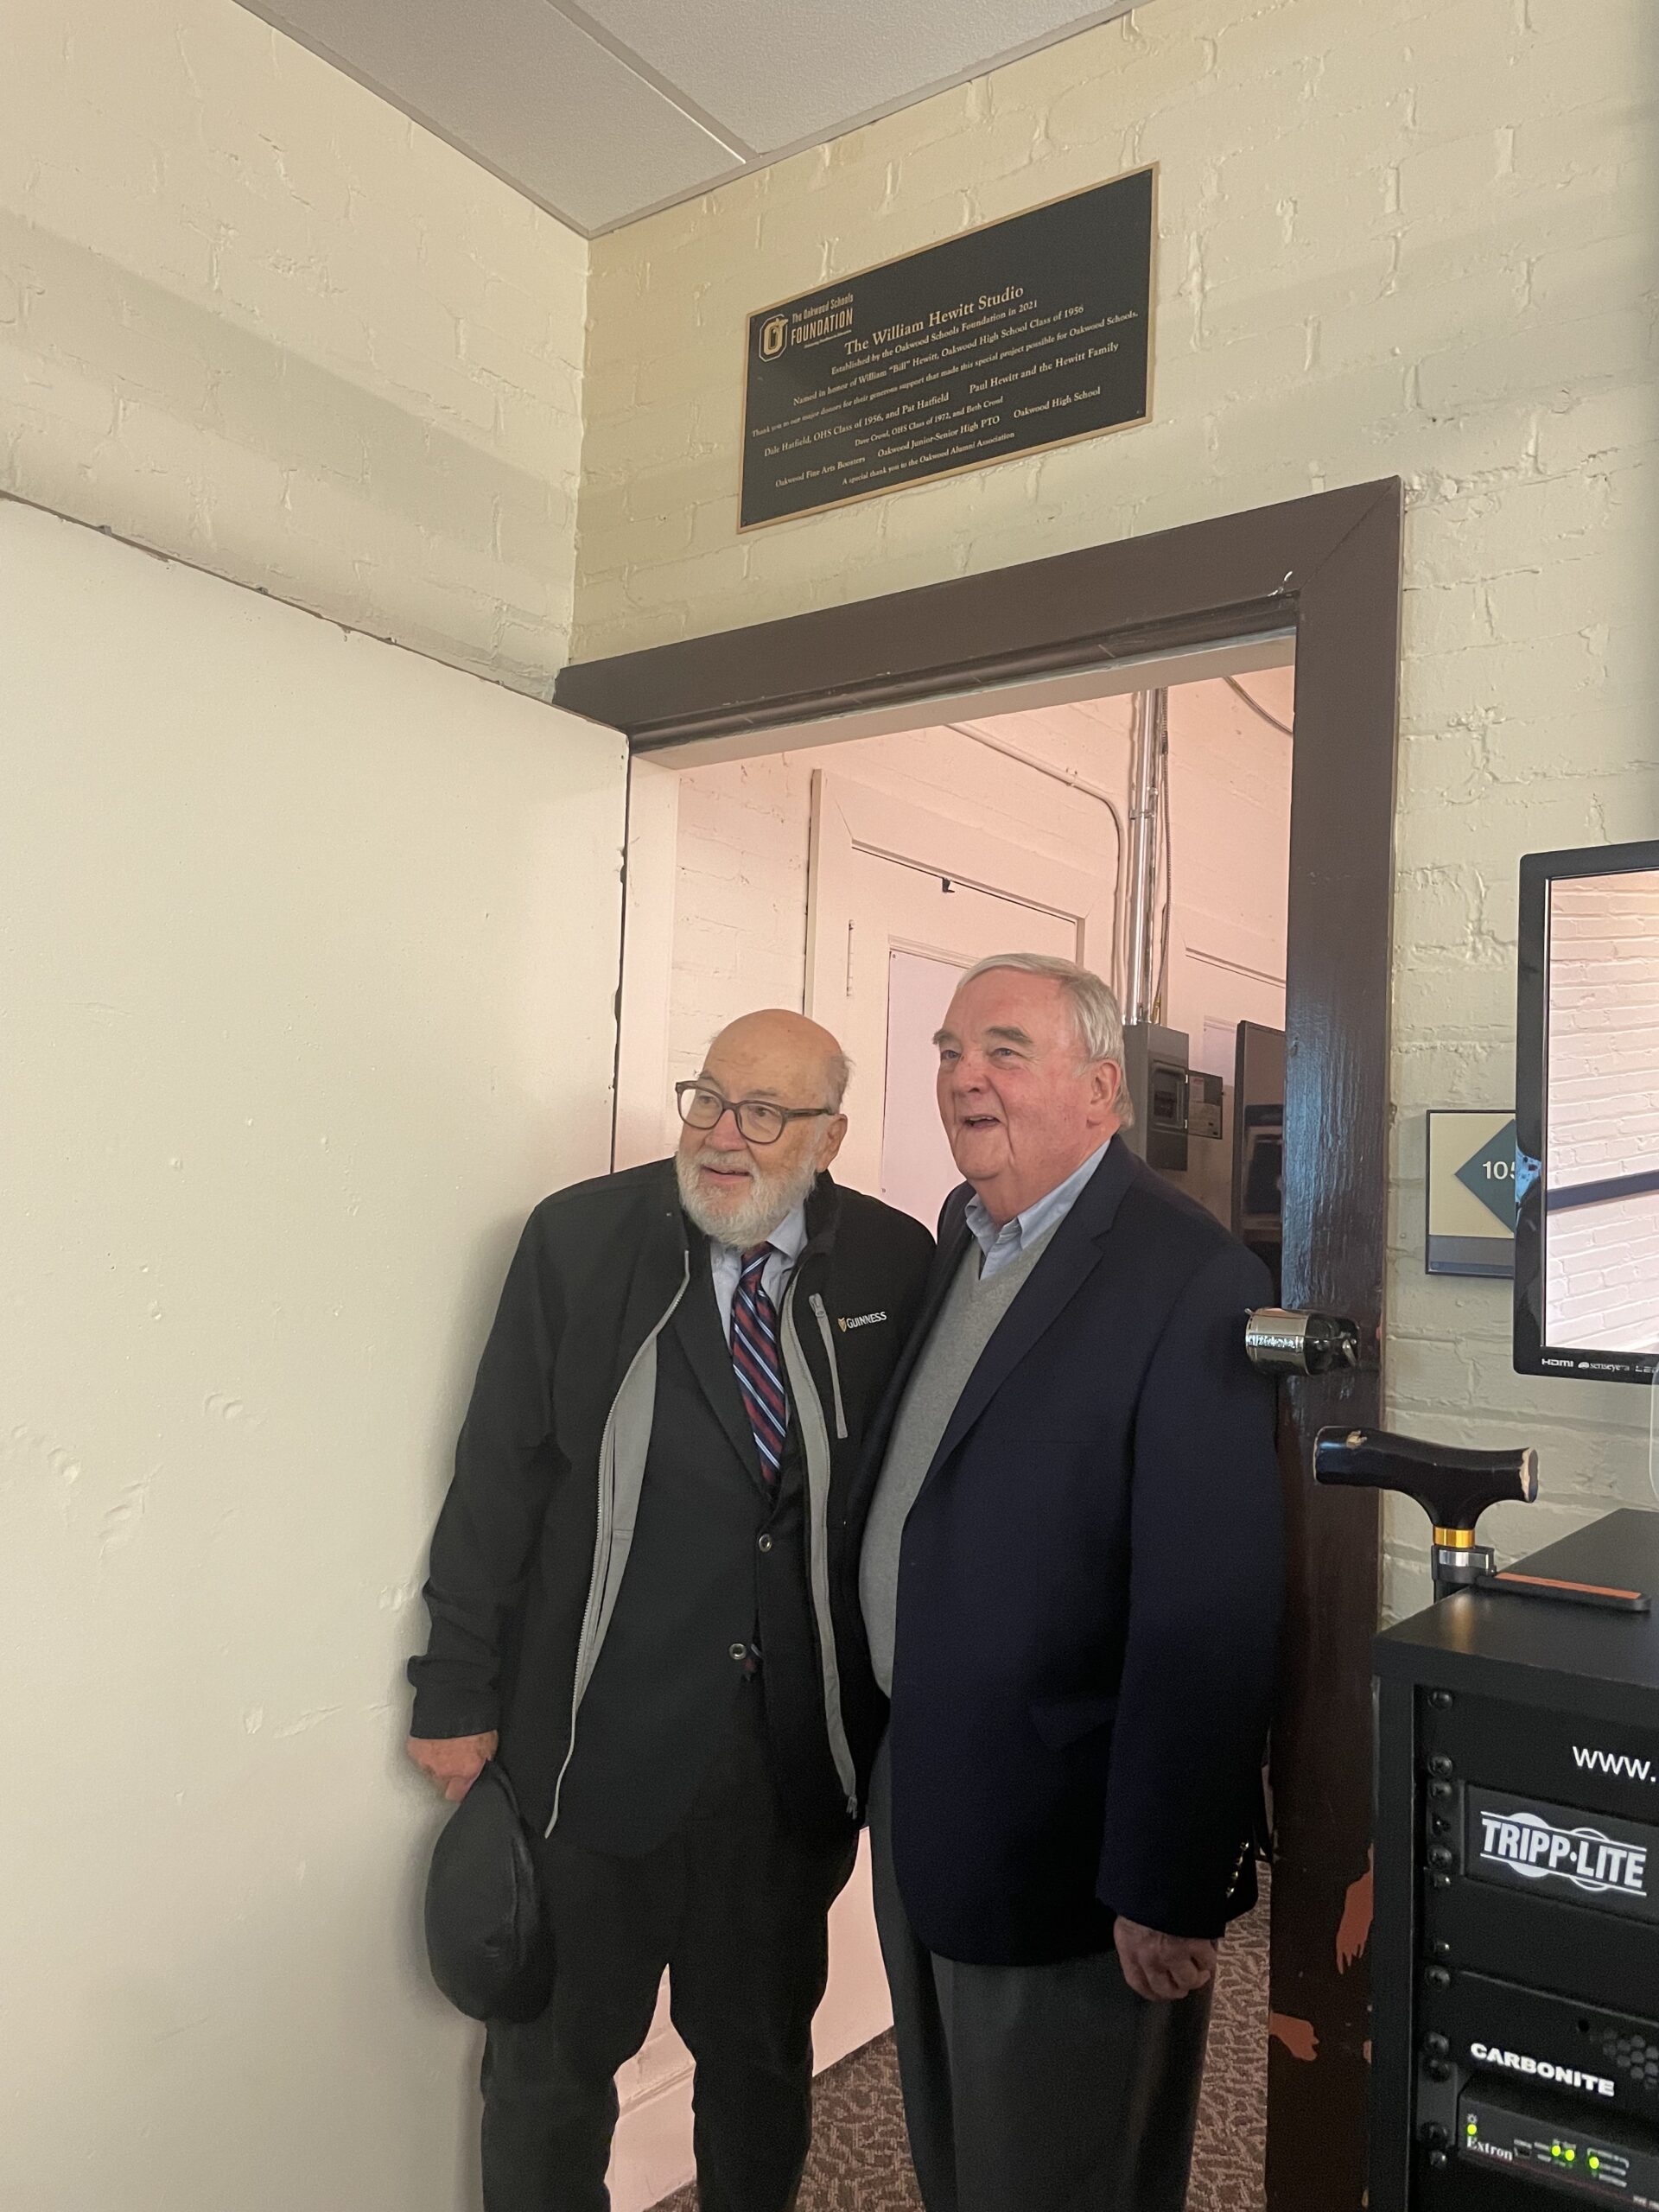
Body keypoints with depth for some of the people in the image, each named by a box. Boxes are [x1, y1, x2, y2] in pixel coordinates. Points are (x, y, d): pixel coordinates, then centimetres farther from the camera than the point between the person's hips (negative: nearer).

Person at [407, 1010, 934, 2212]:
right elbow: (497, 1479, -6)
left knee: (764, 2051, 23)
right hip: (596, 1742, -1)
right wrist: (461, 1695, -4)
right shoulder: (580, 1236, -9)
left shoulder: (896, 1265, -6)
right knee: (550, 2064, 18)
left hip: (801, 1752, 2)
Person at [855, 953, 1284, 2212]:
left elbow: (1210, 1617, -23)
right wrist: (890, 1775, 10)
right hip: (920, 1816, 7)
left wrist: (1173, 1892, -20)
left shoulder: (1190, 1277, -21)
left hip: (1063, 1852, -7)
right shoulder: (957, 1246, 5)